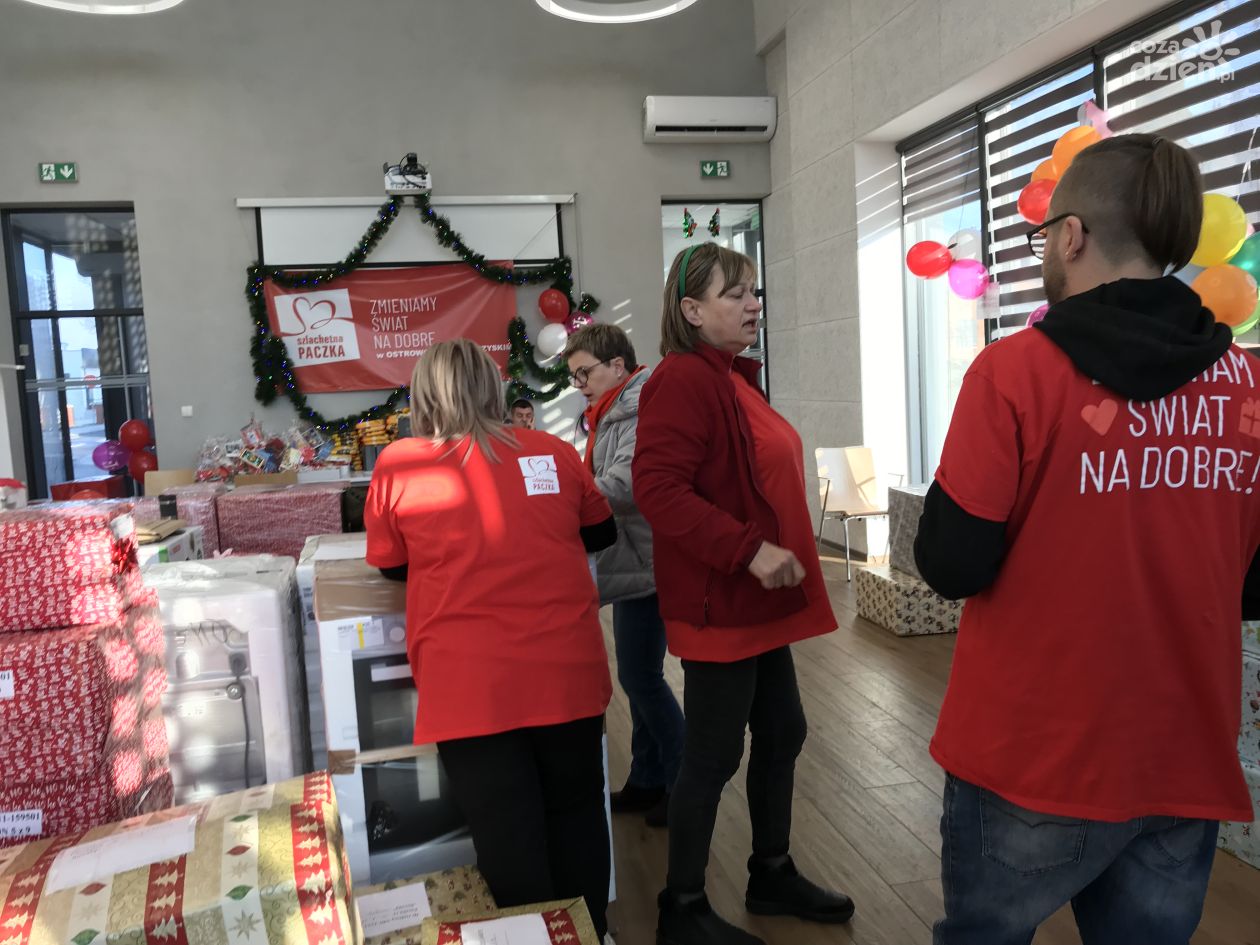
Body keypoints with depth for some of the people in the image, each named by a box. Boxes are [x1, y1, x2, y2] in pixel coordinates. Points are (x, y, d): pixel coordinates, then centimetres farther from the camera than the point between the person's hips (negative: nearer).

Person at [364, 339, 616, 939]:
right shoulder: (553, 452, 3)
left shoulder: (398, 465, -2)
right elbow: (601, 535, 19)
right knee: (576, 816, 21)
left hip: (471, 686, -2)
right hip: (567, 672, 3)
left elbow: (391, 566, 11)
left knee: (508, 844, 10)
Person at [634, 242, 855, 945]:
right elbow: (658, 490, -27)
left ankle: (773, 875, 37)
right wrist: (748, 550, -29)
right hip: (718, 602, -10)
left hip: (757, 599, 10)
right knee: (714, 753, 2)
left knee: (782, 733, 18)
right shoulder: (682, 381, -17)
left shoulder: (734, 378, 14)